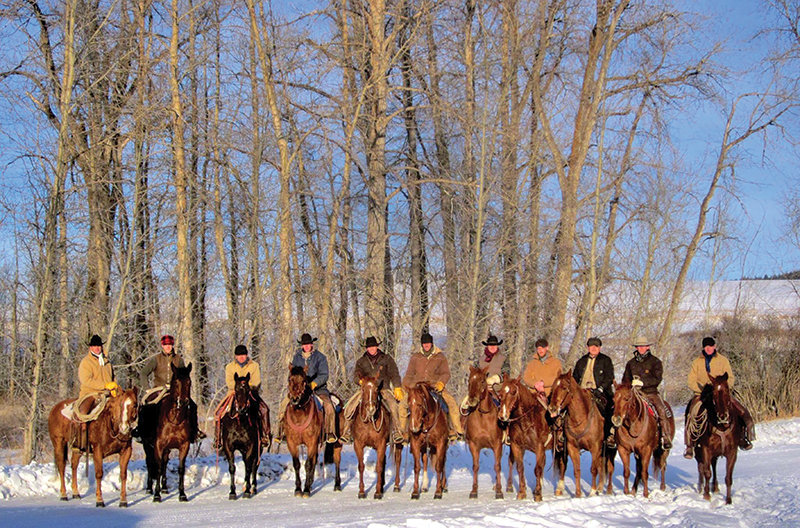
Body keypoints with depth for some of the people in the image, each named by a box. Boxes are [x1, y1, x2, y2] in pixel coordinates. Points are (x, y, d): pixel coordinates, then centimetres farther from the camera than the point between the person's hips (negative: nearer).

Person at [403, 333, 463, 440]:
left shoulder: (440, 357, 7)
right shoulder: (415, 357, 12)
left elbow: (446, 373, 1)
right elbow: (409, 374, 15)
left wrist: (441, 383, -18)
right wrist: (407, 386, 2)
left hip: (436, 387, -2)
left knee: (451, 402, -22)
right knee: (403, 404, -13)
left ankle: (458, 430, -13)